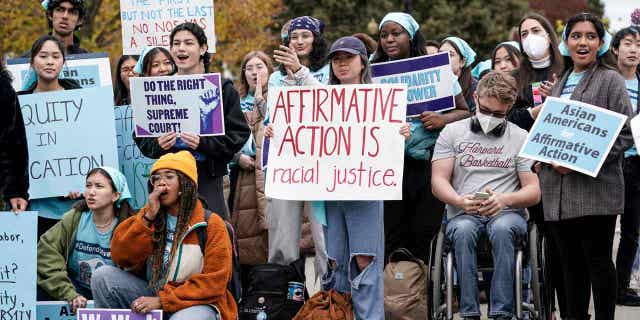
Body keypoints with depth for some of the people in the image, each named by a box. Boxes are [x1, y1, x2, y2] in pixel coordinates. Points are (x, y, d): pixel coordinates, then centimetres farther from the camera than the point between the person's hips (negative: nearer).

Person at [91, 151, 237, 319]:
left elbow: (213, 283, -12)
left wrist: (162, 300, -18)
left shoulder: (212, 224, -5)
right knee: (103, 276, -16)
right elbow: (120, 258, -5)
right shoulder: (147, 216, 7)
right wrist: (148, 218, -14)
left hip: (194, 303, -5)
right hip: (151, 295, 5)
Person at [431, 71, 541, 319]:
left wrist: (505, 200, -16)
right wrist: (461, 202, -17)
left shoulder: (521, 138, 11)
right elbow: (438, 181, 4)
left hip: (507, 213, 0)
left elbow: (534, 192, 5)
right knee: (463, 231, -35)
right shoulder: (452, 133, 12)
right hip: (463, 214, 1)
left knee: (502, 228, -36)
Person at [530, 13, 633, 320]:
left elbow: (624, 135, -7)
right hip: (558, 190, 6)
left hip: (595, 188, -6)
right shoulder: (560, 84, 18)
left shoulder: (610, 80, 0)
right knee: (570, 262, 9)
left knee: (598, 260, -2)